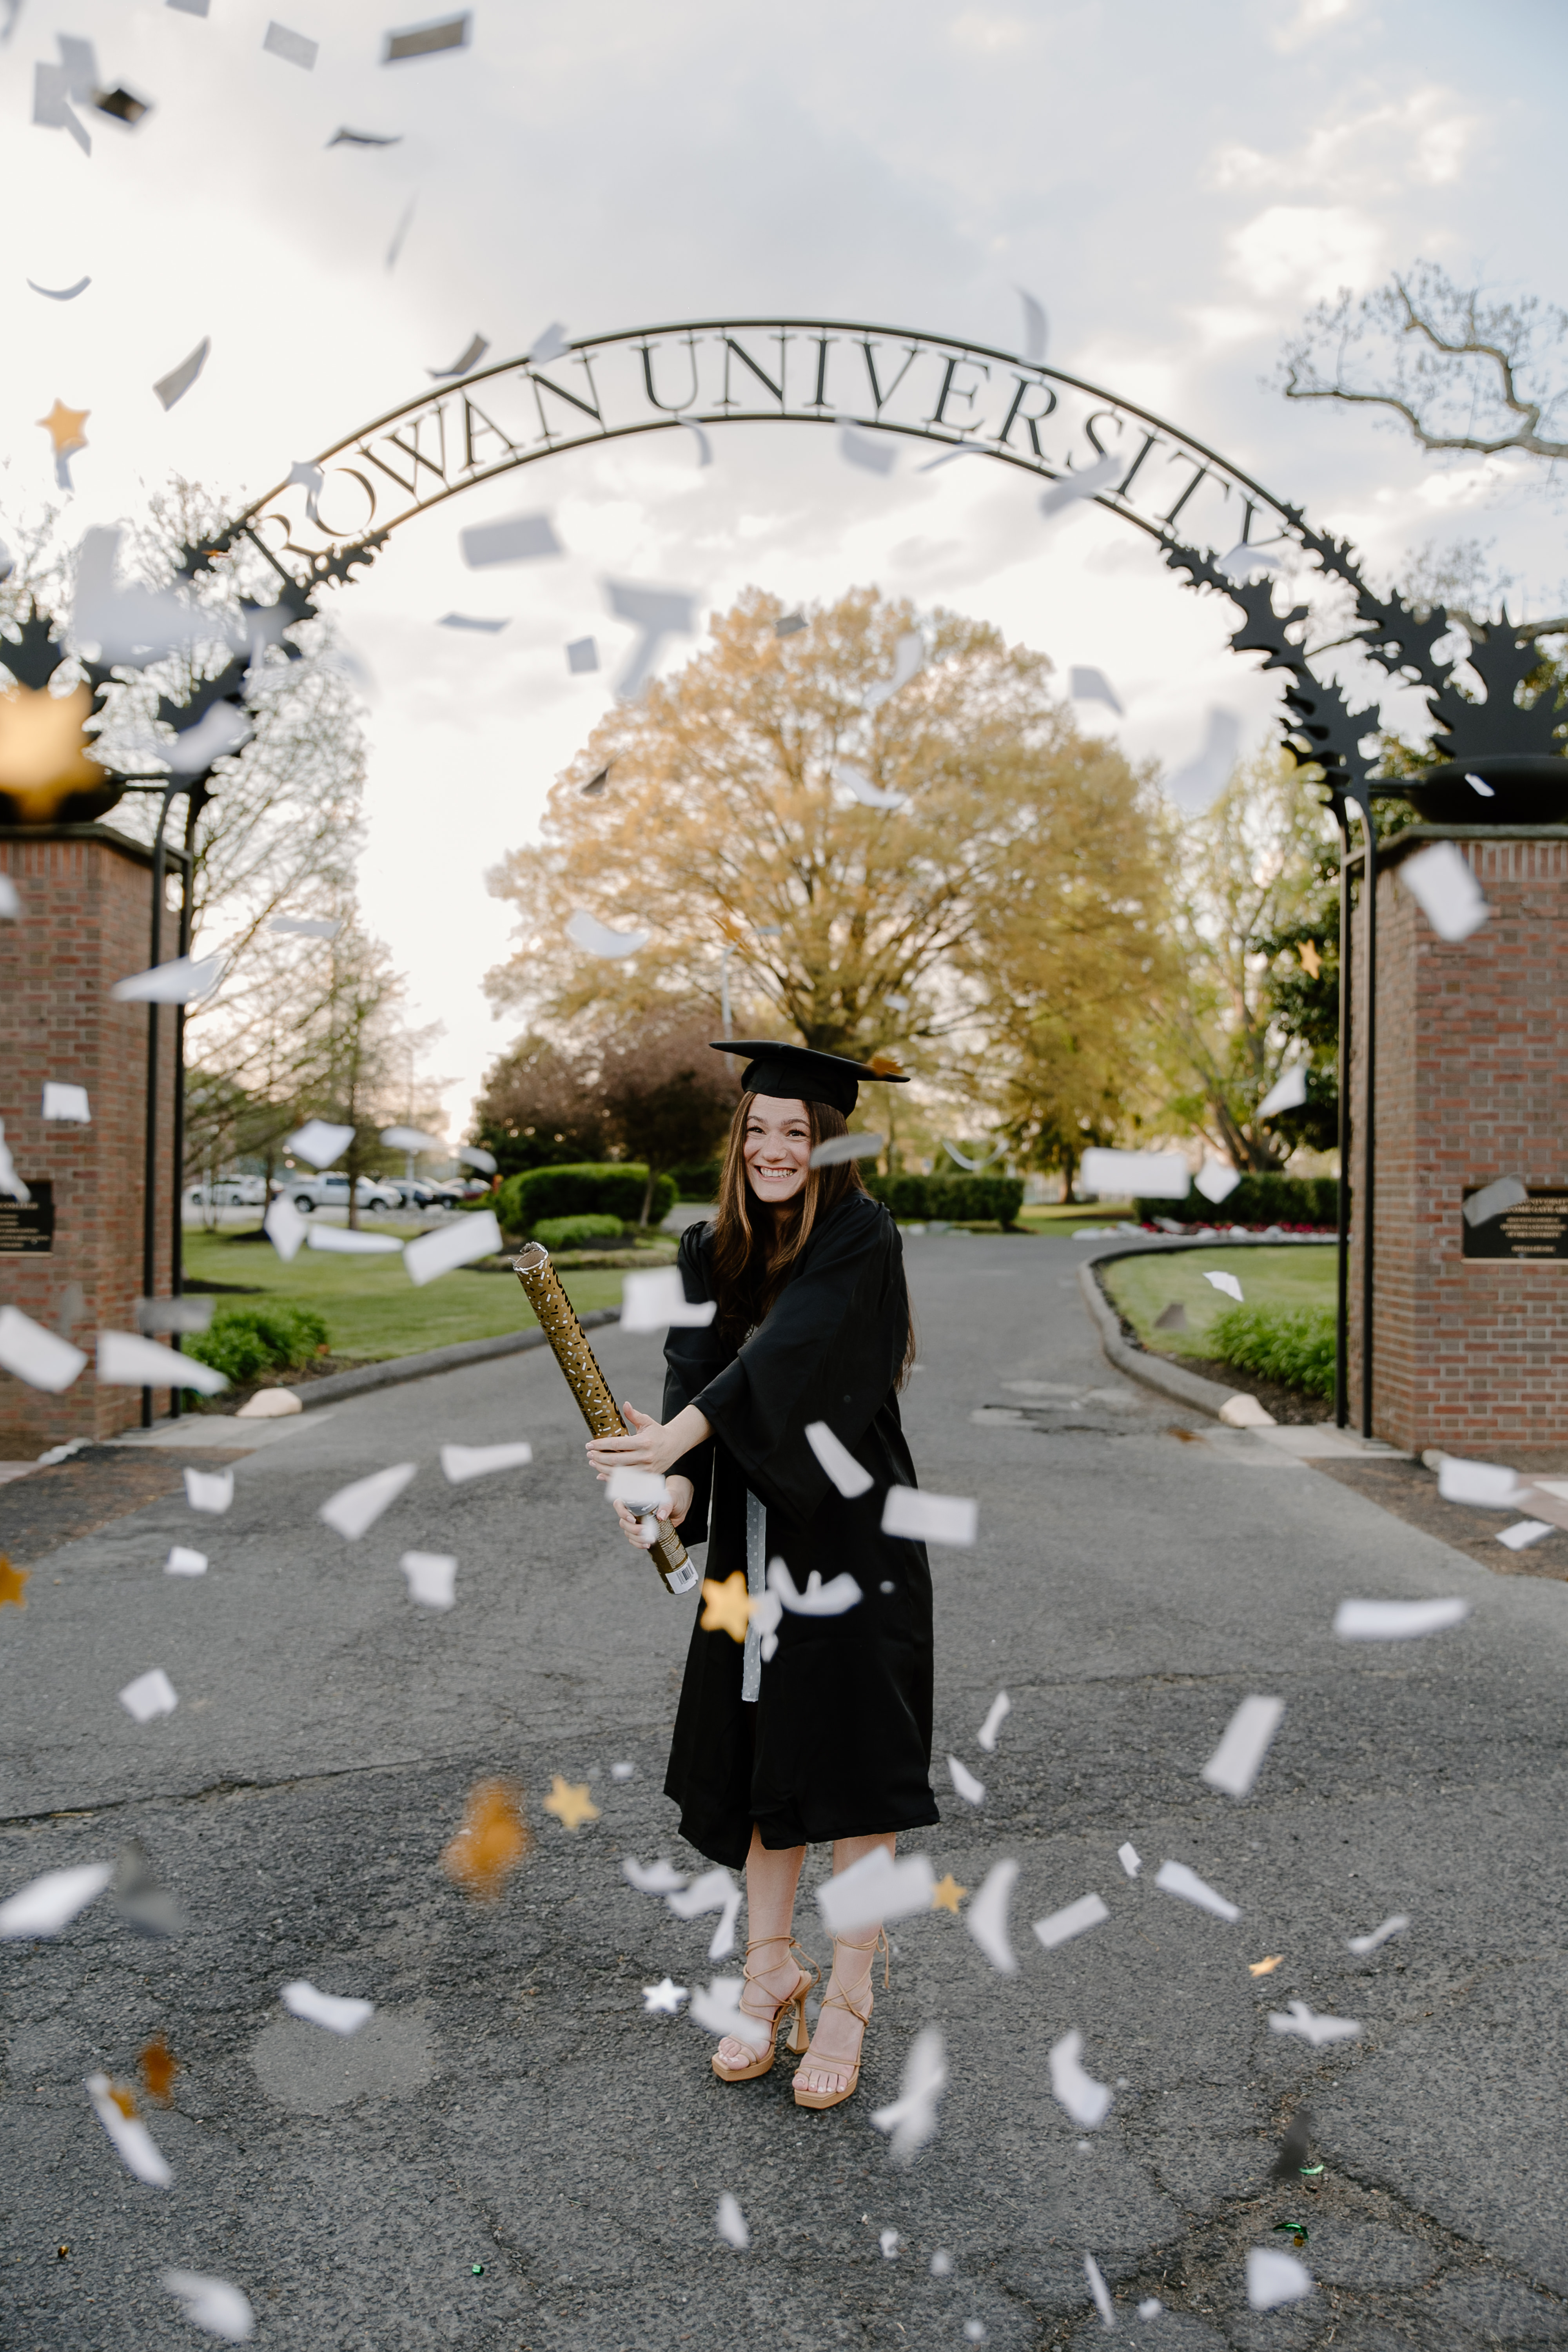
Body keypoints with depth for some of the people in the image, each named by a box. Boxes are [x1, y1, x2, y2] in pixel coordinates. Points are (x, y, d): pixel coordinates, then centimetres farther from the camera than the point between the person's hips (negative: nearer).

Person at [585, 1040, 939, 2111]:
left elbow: (789, 1352, -26)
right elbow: (697, 1368, -7)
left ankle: (849, 2000, 18)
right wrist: (677, 1484, -26)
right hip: (753, 1538, 5)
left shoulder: (861, 1237, -11)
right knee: (758, 1760, 12)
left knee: (853, 1762, 1)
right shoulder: (713, 1252, 5)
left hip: (854, 1532, -5)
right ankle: (772, 1973, 30)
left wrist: (681, 1433, -39)